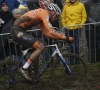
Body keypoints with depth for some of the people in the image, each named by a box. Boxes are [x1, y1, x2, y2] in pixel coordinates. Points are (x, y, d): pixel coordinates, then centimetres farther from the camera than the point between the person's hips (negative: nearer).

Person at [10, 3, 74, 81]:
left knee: (36, 47, 17)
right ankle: (24, 69, -6)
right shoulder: (45, 13, -10)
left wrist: (59, 37, 11)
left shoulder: (41, 14, 20)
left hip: (17, 31, 10)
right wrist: (66, 38, -17)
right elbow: (51, 31, -20)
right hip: (18, 31, -10)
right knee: (40, 47, -12)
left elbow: (46, 32, 18)